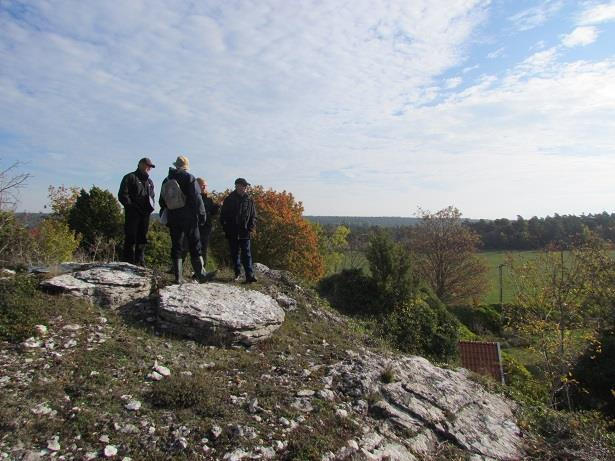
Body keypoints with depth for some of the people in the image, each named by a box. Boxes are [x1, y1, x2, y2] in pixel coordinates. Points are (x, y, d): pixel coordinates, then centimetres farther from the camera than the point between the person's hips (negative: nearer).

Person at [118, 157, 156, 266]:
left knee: (142, 239, 8)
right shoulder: (130, 178, 1)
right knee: (130, 238, -6)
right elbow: (122, 195, -6)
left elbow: (152, 196, 30)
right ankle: (129, 263, -4)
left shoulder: (149, 182, 23)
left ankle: (140, 263, 13)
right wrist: (132, 207, -14)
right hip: (132, 214, -6)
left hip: (145, 214, 7)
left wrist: (151, 206, 9)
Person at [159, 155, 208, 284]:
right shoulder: (189, 178, -6)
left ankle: (178, 277, 6)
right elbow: (196, 198, -12)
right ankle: (200, 274, -2)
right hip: (189, 218, -4)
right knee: (195, 247, 1)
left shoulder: (166, 181, 11)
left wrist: (165, 215, 24)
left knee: (176, 247, 7)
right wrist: (202, 214, -7)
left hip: (173, 219, 5)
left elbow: (162, 201, 16)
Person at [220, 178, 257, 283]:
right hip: (232, 233, 1)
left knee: (246, 254, -5)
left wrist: (251, 227, -3)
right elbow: (223, 215, 6)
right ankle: (237, 273, 20)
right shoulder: (229, 199, 2)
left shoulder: (249, 200, 6)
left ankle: (250, 275, -9)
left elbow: (253, 216, 10)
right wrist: (225, 228, -3)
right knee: (234, 253, 9)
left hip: (245, 233, 0)